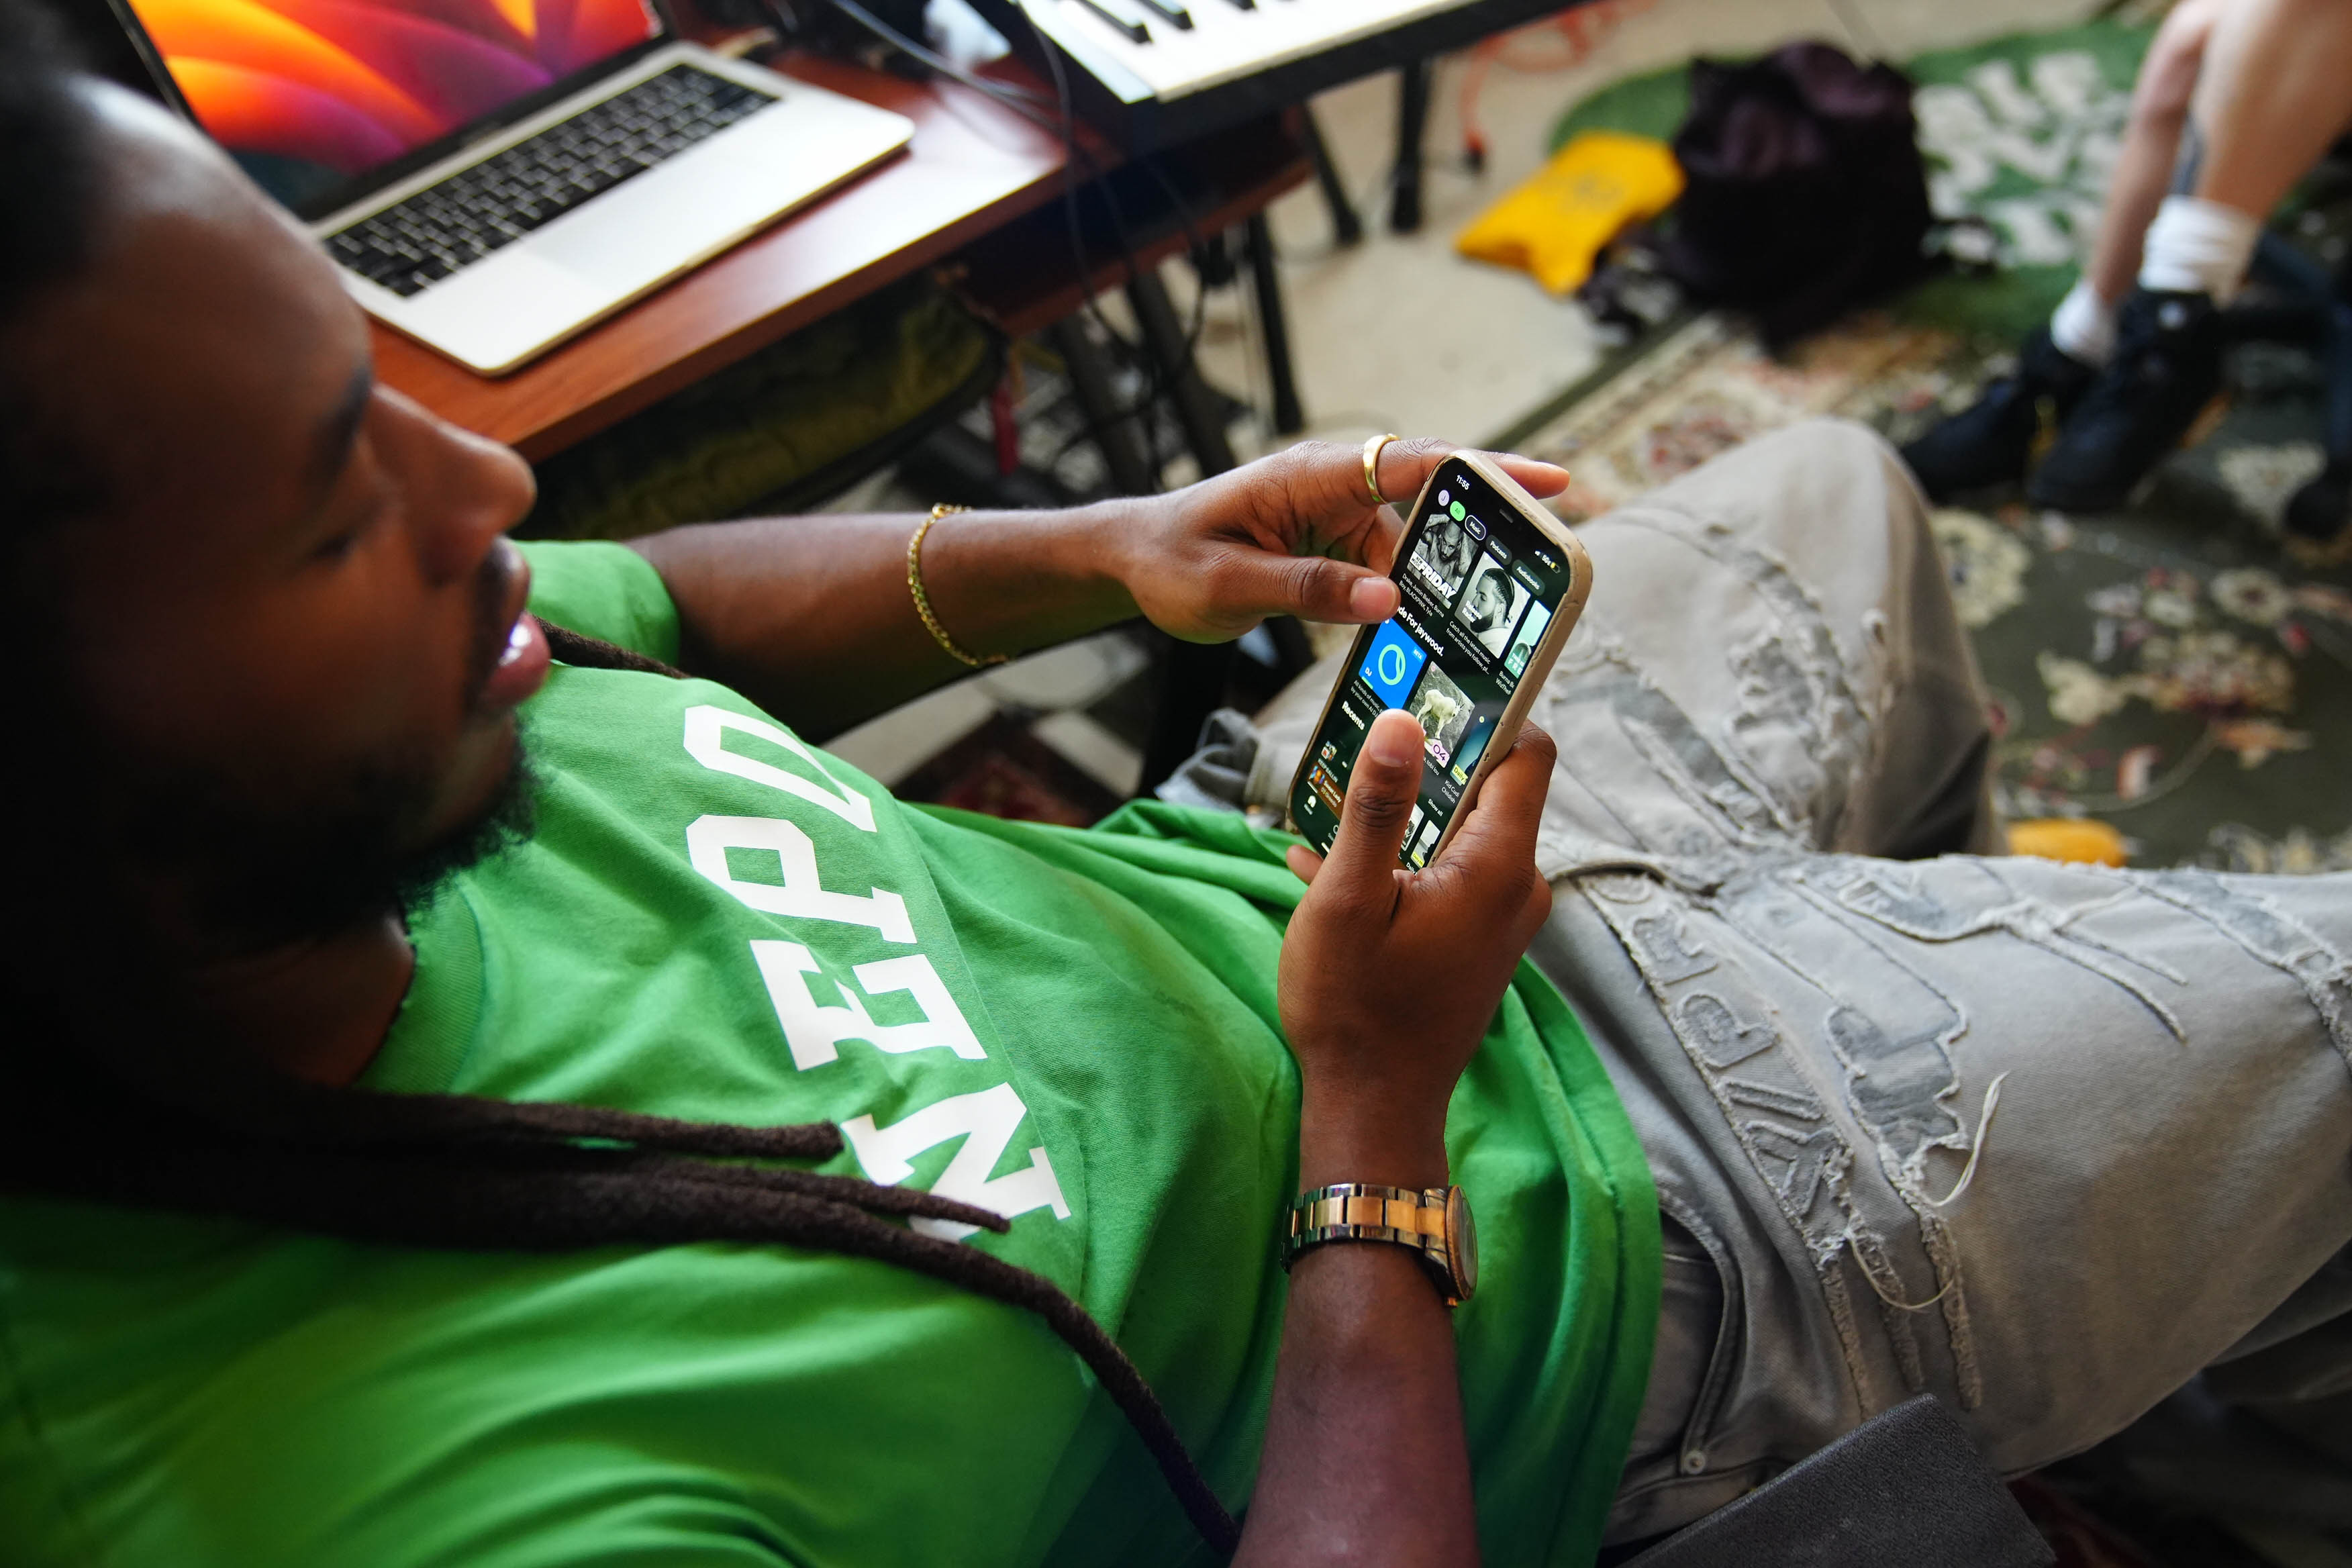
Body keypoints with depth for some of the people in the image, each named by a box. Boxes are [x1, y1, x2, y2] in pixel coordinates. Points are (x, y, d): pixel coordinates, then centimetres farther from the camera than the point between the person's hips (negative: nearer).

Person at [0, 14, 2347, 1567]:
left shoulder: (339, 772, -16)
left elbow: (645, 605, 5)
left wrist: (1101, 551, -8)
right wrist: (1381, 1116, -24)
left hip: (1252, 885, 8)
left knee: (1832, 487, 25)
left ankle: (1962, 932, 54)